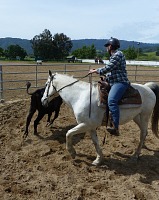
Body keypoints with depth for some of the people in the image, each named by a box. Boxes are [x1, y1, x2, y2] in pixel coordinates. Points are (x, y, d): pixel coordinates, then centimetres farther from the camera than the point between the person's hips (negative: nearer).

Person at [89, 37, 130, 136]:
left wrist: (96, 71, -7)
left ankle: (116, 128, -38)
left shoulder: (118, 54, -10)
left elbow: (108, 68, -18)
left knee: (111, 101, -32)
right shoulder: (114, 56, 22)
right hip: (113, 82, 12)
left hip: (120, 82, -12)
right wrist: (98, 71, 16)